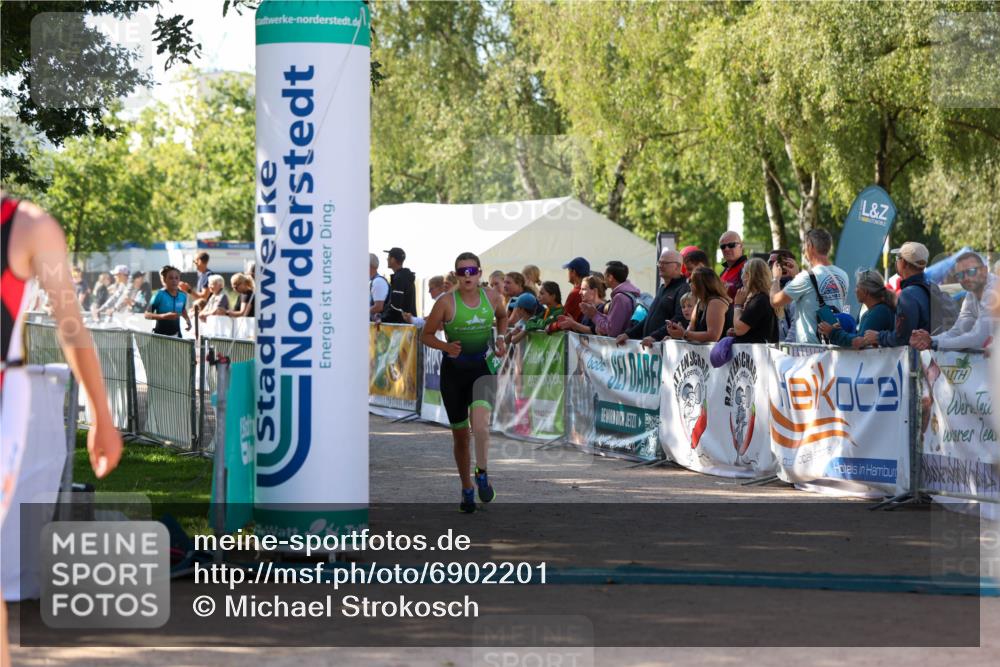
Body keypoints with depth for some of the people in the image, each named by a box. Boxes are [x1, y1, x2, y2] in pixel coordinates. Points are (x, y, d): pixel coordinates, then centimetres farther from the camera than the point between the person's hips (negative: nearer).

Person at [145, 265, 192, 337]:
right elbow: (147, 315, -16)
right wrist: (164, 316, -31)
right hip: (160, 335, -5)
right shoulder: (159, 295, -13)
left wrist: (187, 320, 3)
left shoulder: (182, 296, 1)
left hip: (176, 334, 5)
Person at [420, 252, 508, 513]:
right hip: (454, 370, 0)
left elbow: (502, 317, 21)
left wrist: (501, 338, 3)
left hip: (483, 368, 0)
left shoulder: (492, 297, -3)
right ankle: (467, 489, 25)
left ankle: (482, 474, -9)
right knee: (460, 434, 8)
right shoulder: (446, 303, -11)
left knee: (480, 423, -27)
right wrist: (446, 346, -20)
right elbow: (426, 336, -2)